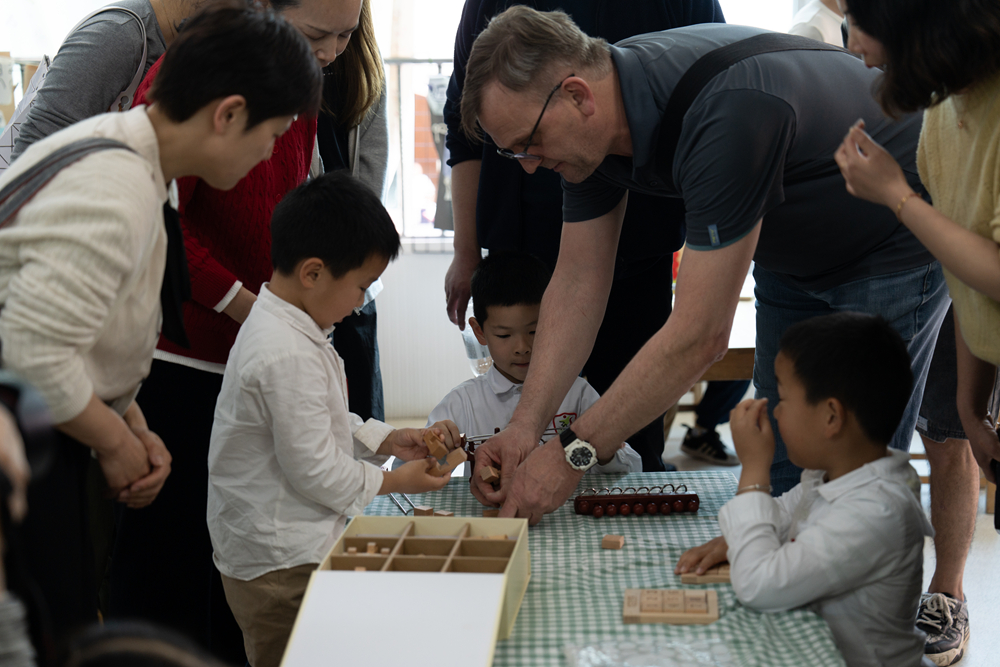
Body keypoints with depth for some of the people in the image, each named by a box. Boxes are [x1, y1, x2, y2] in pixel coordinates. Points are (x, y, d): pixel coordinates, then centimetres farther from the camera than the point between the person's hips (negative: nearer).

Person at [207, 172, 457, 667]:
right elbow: (315, 471, -21)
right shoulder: (288, 356, -25)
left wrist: (390, 439, 9)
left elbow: (322, 424, 19)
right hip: (283, 568, -10)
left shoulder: (276, 325, 8)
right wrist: (395, 481, -8)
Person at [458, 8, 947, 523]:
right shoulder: (593, 128, -14)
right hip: (793, 254, 8)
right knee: (782, 476, 10)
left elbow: (699, 335, -39)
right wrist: (526, 424, -18)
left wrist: (571, 453, -35)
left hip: (893, 248, -8)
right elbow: (578, 282, -7)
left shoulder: (722, 114, -40)